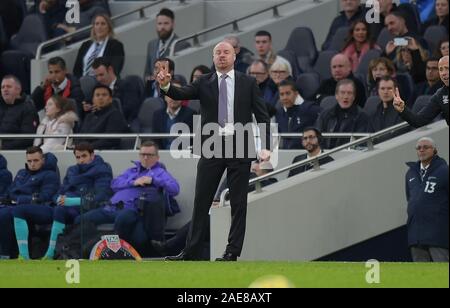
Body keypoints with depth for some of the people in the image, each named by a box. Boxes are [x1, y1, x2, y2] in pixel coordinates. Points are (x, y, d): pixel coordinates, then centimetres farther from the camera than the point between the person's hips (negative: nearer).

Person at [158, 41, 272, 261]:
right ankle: (191, 252, 4)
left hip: (240, 148, -1)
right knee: (201, 201, 1)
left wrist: (265, 146, -7)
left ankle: (233, 252, 5)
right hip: (212, 148, 1)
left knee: (238, 202, 1)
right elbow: (182, 94, -8)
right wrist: (166, 86, -30)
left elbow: (262, 116, 4)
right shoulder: (204, 83, 7)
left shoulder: (248, 83, 5)